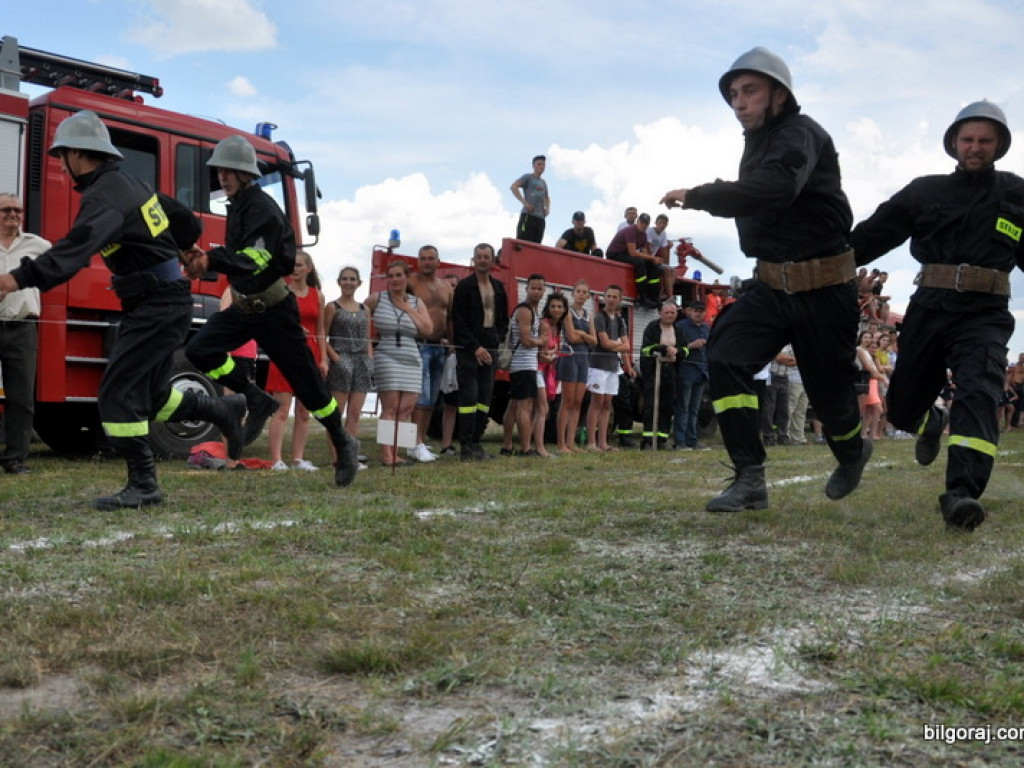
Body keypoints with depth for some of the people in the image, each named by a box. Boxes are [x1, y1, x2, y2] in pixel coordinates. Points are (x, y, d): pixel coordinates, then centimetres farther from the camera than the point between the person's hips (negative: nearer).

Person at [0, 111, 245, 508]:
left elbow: (78, 246, -36)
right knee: (150, 395, 19)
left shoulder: (105, 195, -18)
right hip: (163, 301, 10)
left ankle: (143, 485, -3)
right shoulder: (129, 184, 12)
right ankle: (225, 410, 29)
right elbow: (187, 223, 21)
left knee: (118, 392, -8)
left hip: (155, 306, -10)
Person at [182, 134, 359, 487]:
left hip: (273, 308, -8)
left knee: (305, 381, 0)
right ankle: (258, 401, 3)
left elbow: (255, 259, -32)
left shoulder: (262, 207, -19)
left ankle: (344, 445, 16)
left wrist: (212, 260, -42)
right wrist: (209, 259, 8)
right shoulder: (237, 205, 9)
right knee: (200, 350, -10)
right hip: (243, 306, 8)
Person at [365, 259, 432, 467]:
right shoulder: (377, 299, 6)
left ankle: (394, 452, 2)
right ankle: (386, 454, -12)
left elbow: (427, 329, 2)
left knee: (406, 409, -3)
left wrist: (407, 308, 1)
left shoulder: (416, 303, 14)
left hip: (412, 360, 4)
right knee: (391, 407, -11)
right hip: (386, 357, -4)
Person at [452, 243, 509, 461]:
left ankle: (476, 442, 11)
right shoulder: (465, 286, -2)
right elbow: (458, 321, -7)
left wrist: (497, 337, 4)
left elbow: (504, 318, 22)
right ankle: (466, 447, -7)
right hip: (468, 351, -5)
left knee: (485, 398, 4)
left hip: (489, 351, 5)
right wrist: (475, 347, -13)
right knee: (469, 396, -8)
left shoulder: (498, 287, 15)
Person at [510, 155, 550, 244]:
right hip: (528, 216, -6)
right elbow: (513, 187, -9)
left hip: (540, 217, 7)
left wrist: (547, 208, 16)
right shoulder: (528, 177, 5)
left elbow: (547, 198, 39)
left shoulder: (543, 183, 25)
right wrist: (524, 202, -15)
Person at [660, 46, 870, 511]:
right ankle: (750, 479, -14)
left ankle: (852, 454, 43)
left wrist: (697, 196, -35)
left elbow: (778, 187, -37)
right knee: (724, 358, -17)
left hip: (823, 289, -7)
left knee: (828, 390, 8)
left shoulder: (800, 133, -16)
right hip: (771, 286, 7)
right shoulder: (756, 143, 10)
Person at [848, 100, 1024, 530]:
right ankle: (932, 423, 45)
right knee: (902, 407, 8)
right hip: (928, 311, 2)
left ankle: (962, 493, -33)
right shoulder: (925, 192, 9)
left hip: (984, 316, -2)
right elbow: (871, 236, 5)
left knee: (978, 393, -23)